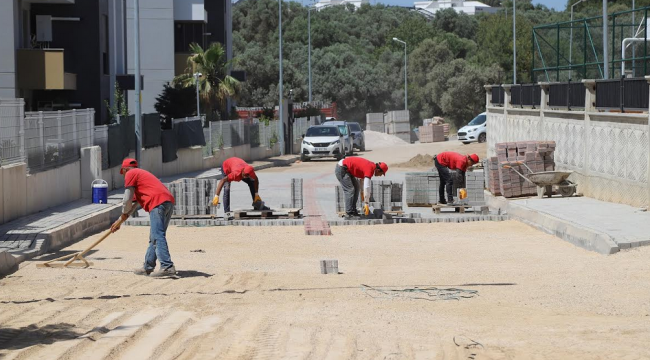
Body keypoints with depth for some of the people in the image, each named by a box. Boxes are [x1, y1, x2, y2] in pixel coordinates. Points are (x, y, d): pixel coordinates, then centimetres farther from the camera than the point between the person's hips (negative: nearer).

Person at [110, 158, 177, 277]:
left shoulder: (130, 174, 9)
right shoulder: (142, 173, 37)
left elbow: (128, 199, 2)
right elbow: (136, 198, 41)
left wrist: (124, 215, 21)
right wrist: (119, 222, 43)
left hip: (158, 203, -9)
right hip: (169, 201, 9)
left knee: (157, 236, -15)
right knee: (154, 238, 15)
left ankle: (167, 267, -26)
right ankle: (148, 267, 21)